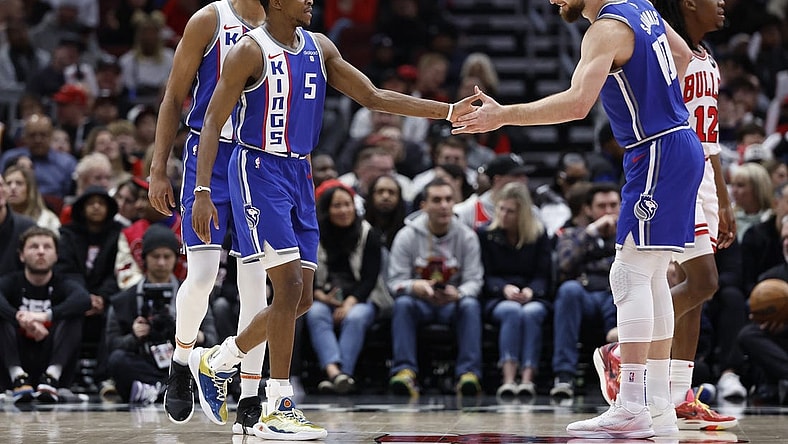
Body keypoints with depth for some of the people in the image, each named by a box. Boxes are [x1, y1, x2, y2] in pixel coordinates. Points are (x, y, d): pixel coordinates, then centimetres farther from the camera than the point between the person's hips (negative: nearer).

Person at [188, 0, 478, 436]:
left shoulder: (319, 48, 9)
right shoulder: (250, 51, -12)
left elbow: (373, 97, 10)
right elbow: (213, 122, -12)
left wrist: (447, 111, 2)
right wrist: (202, 192, -20)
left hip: (298, 174, 8)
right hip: (258, 171, -8)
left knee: (301, 299, 6)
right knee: (289, 285, -15)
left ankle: (214, 361, 25)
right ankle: (277, 411, -10)